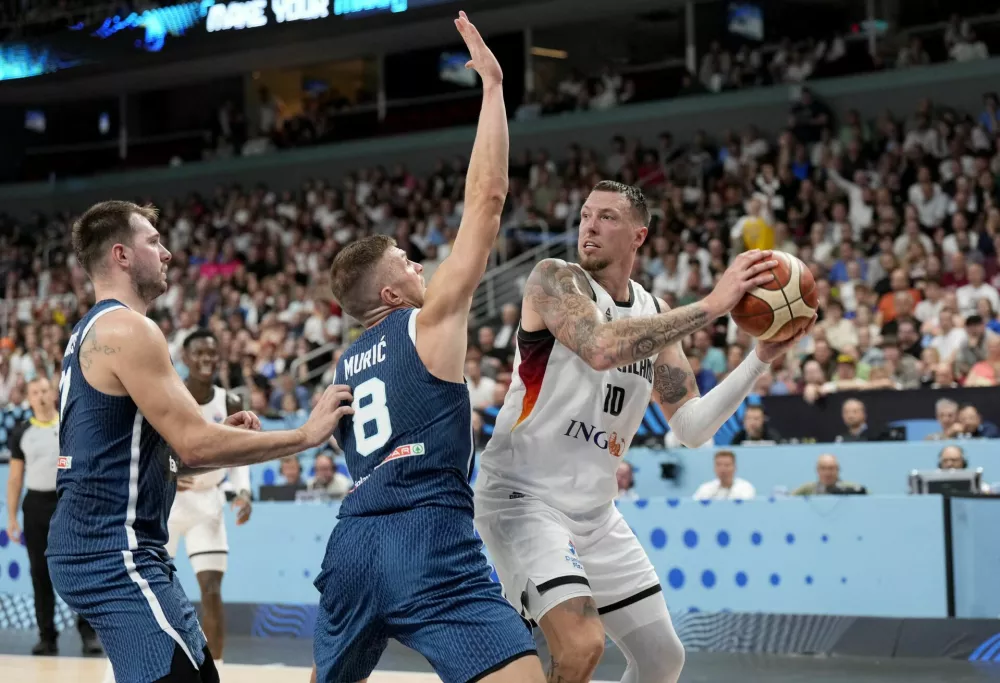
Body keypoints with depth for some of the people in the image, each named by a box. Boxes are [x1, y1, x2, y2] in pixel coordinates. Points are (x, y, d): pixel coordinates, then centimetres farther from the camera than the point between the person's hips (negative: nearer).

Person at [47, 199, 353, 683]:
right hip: (114, 553, -11)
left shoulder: (92, 332, 18)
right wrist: (305, 435, -11)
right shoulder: (127, 329, -14)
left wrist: (218, 438, 11)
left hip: (100, 543, 11)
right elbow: (194, 443, -19)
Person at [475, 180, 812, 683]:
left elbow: (692, 426, 6)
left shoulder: (655, 315, 9)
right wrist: (711, 306, -31)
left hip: (595, 511, 8)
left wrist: (762, 358, -4)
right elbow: (601, 349, -32)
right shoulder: (555, 280, -10)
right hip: (523, 497, -7)